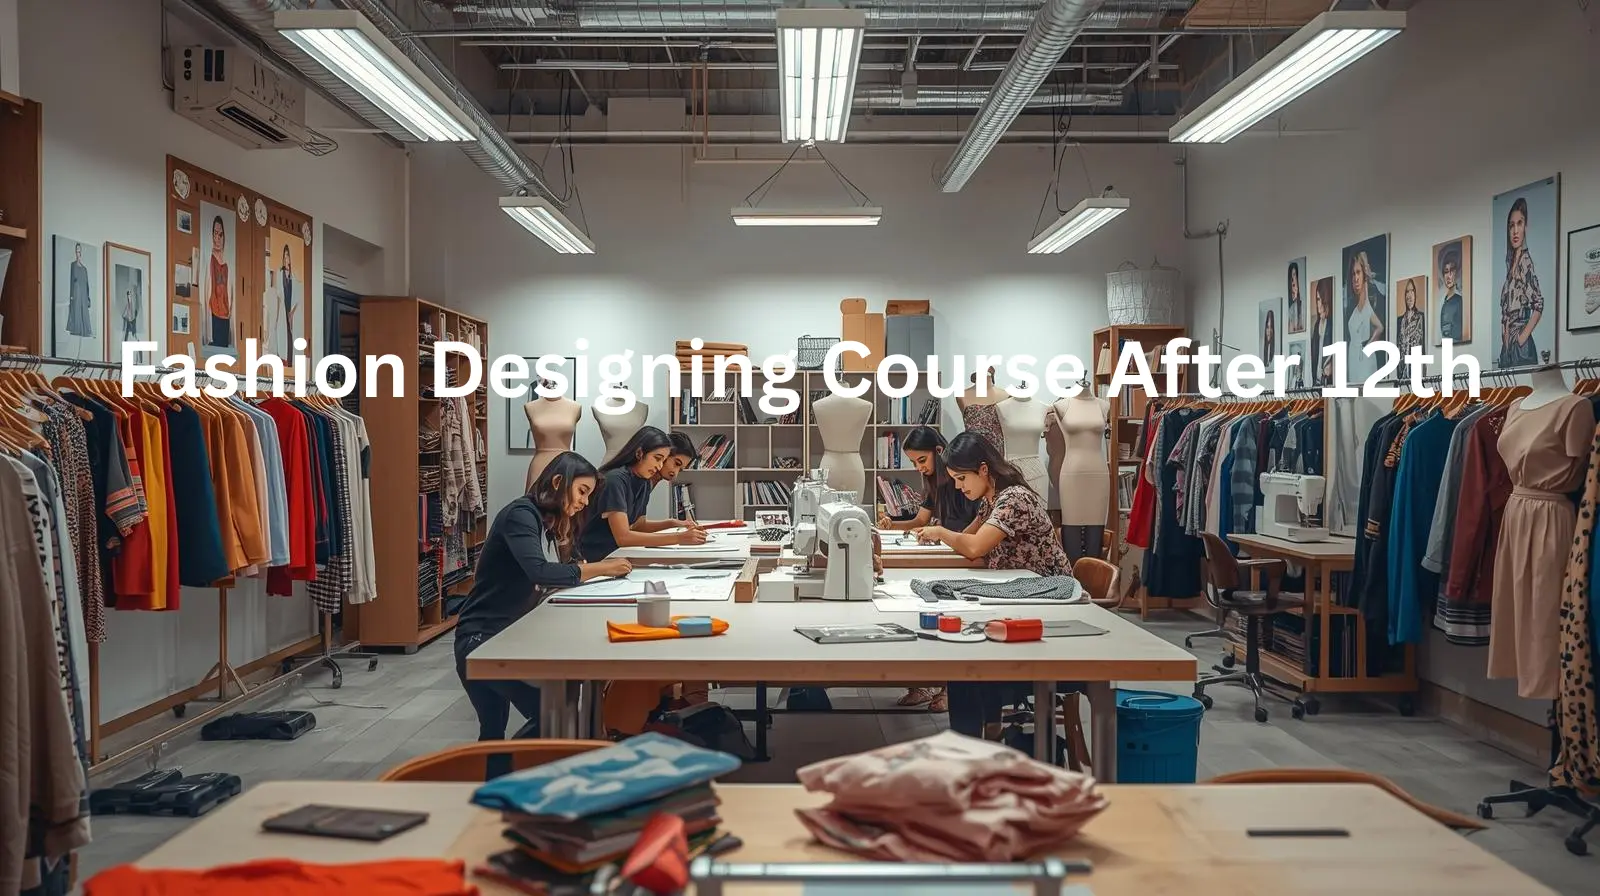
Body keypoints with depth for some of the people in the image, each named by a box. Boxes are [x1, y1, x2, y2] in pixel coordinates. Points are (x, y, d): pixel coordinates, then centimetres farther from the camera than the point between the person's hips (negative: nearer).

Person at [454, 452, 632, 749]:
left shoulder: (551, 523, 14)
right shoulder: (521, 514, -15)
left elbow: (567, 569, 10)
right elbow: (539, 571, -30)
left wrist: (606, 568, -8)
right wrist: (599, 569, -22)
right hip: (481, 638, -10)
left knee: (493, 733, 13)